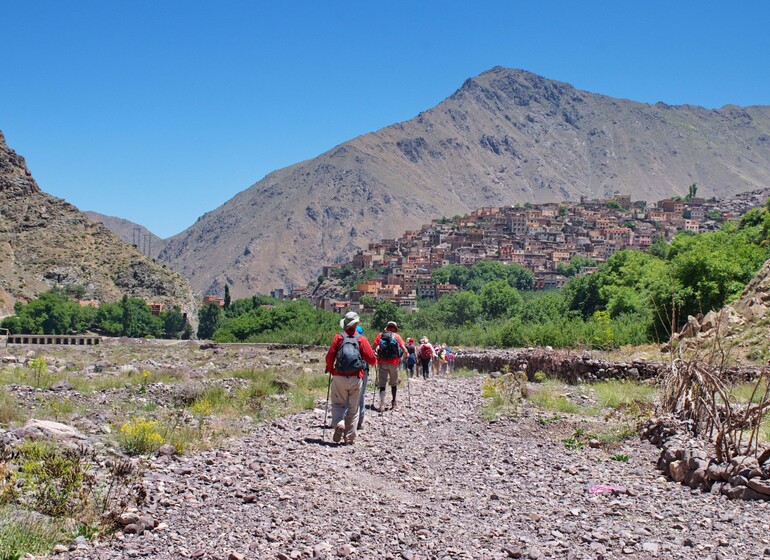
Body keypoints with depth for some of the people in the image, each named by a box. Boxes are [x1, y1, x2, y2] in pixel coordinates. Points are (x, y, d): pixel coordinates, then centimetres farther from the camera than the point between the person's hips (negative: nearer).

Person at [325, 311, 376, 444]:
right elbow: (372, 359, -3)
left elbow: (329, 356, -6)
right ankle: (349, 437, 11)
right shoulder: (361, 339, -1)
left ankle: (339, 423, -17)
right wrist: (374, 360, 20)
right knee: (353, 408, 11)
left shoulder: (338, 338, -2)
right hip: (356, 378, 1)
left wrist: (330, 369, 13)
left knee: (338, 404, 12)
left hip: (339, 377, 0)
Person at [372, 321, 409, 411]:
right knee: (394, 383, 18)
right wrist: (405, 355, 15)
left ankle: (382, 405, -14)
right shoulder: (397, 336, 2)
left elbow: (374, 348, -3)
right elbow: (404, 350, -4)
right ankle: (393, 402, 28)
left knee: (382, 384, 0)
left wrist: (376, 354, 14)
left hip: (382, 362, 0)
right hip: (394, 363, 0)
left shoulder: (380, 335, 5)